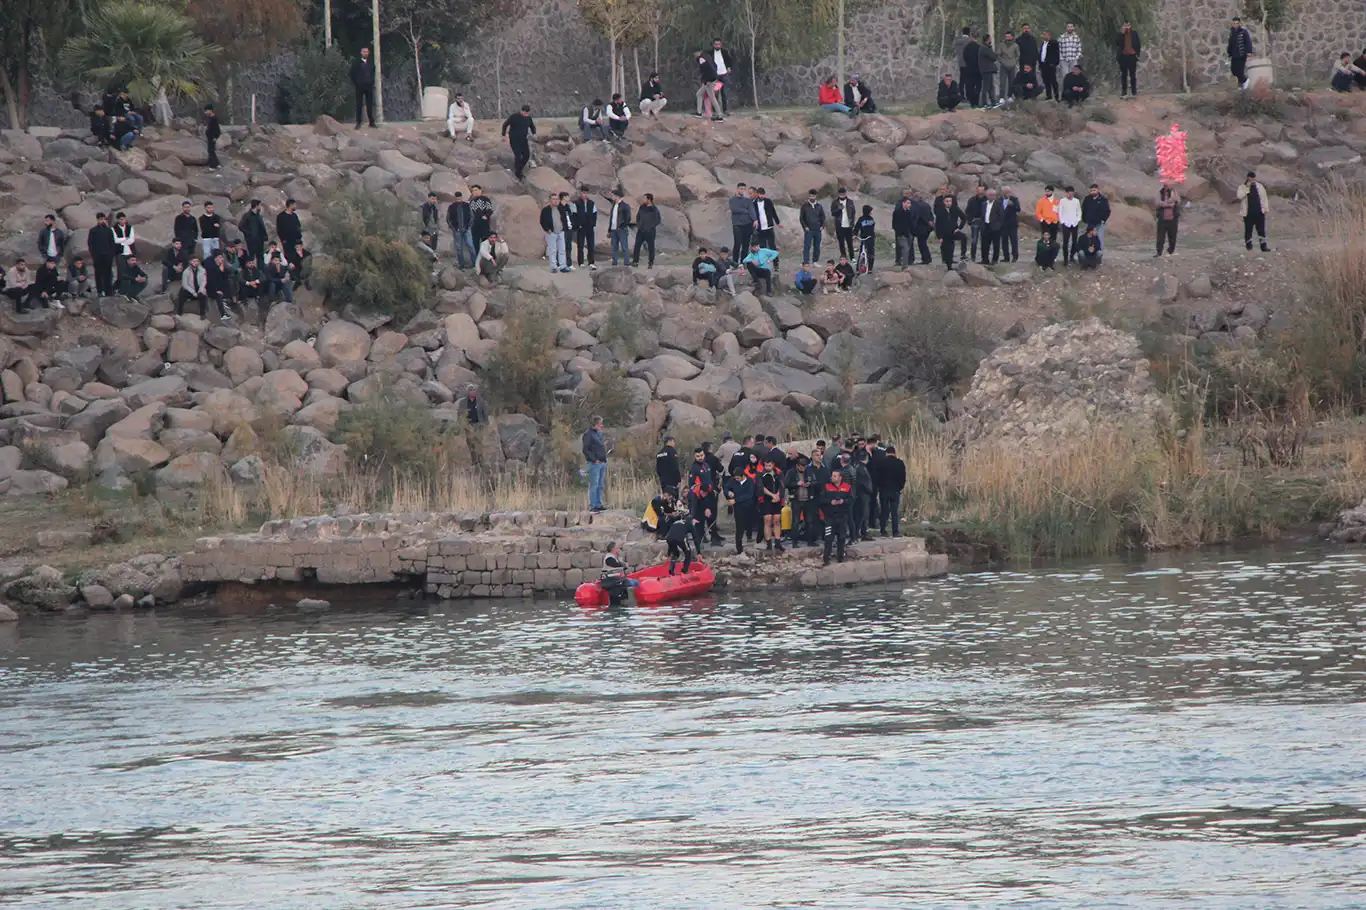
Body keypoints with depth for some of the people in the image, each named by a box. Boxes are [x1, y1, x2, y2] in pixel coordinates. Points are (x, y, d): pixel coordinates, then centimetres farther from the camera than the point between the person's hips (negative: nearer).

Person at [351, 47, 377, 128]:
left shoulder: (371, 63, 10)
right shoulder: (356, 63, 1)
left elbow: (373, 73, 18)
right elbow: (352, 74, 2)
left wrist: (372, 82, 6)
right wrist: (356, 83, -5)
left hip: (369, 86, 3)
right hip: (359, 86, -3)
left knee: (370, 104, 4)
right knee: (359, 105, -2)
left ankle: (371, 122, 8)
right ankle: (358, 123, 0)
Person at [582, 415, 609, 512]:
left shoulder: (599, 433, 16)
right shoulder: (588, 434, -9)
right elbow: (585, 450, -13)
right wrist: (594, 460, -17)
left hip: (602, 463, 9)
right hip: (594, 463, -9)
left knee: (600, 485, 12)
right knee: (594, 485, -6)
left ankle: (598, 504, 18)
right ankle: (592, 506, -3)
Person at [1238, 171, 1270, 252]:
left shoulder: (1260, 187, 10)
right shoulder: (1242, 188, 0)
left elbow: (1264, 198, 15)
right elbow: (1240, 196, -18)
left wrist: (1266, 208, 8)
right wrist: (1247, 187, -18)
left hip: (1259, 213, 2)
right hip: (1248, 213, -2)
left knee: (1261, 230, -1)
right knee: (1248, 230, 2)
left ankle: (1264, 246, 1)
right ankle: (1248, 245, 11)